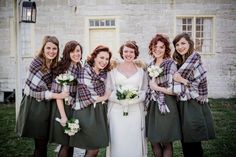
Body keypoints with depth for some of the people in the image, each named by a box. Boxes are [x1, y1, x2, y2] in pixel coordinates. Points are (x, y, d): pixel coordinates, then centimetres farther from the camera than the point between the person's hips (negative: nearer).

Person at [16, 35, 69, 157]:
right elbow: (36, 90, -21)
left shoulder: (56, 65, 7)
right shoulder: (36, 63, -15)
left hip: (47, 105, 7)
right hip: (35, 106, -7)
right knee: (40, 143, 0)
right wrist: (58, 96, -22)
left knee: (44, 142, 14)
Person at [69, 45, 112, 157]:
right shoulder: (85, 71, -12)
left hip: (100, 112, 7)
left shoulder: (104, 73, 9)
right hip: (87, 113, -7)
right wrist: (102, 98, -4)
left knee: (93, 148, 11)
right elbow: (86, 98, -17)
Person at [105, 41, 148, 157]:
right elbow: (108, 90, 2)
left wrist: (136, 98, -12)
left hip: (135, 111, 1)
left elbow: (145, 90, 6)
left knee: (135, 140, 2)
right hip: (117, 110, -1)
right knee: (118, 140, -1)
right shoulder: (114, 68, 6)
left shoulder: (140, 69, 9)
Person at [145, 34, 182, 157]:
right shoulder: (151, 65, 9)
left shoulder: (170, 64, -10)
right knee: (153, 140, 12)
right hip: (152, 106, 6)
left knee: (166, 142, 6)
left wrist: (157, 88, -12)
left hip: (166, 106, -6)